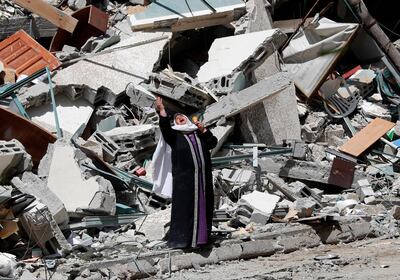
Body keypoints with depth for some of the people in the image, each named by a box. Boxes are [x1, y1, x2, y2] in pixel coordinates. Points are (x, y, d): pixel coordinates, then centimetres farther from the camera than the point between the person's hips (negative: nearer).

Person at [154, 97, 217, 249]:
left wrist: (203, 130, 0)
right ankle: (182, 237, -8)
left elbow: (213, 142, 13)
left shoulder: (199, 134, 23)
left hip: (203, 177, 4)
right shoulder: (174, 135, 12)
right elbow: (165, 127, -6)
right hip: (184, 178, -4)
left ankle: (201, 235, 8)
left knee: (203, 205, 2)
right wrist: (162, 110, -19)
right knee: (184, 205, -7)